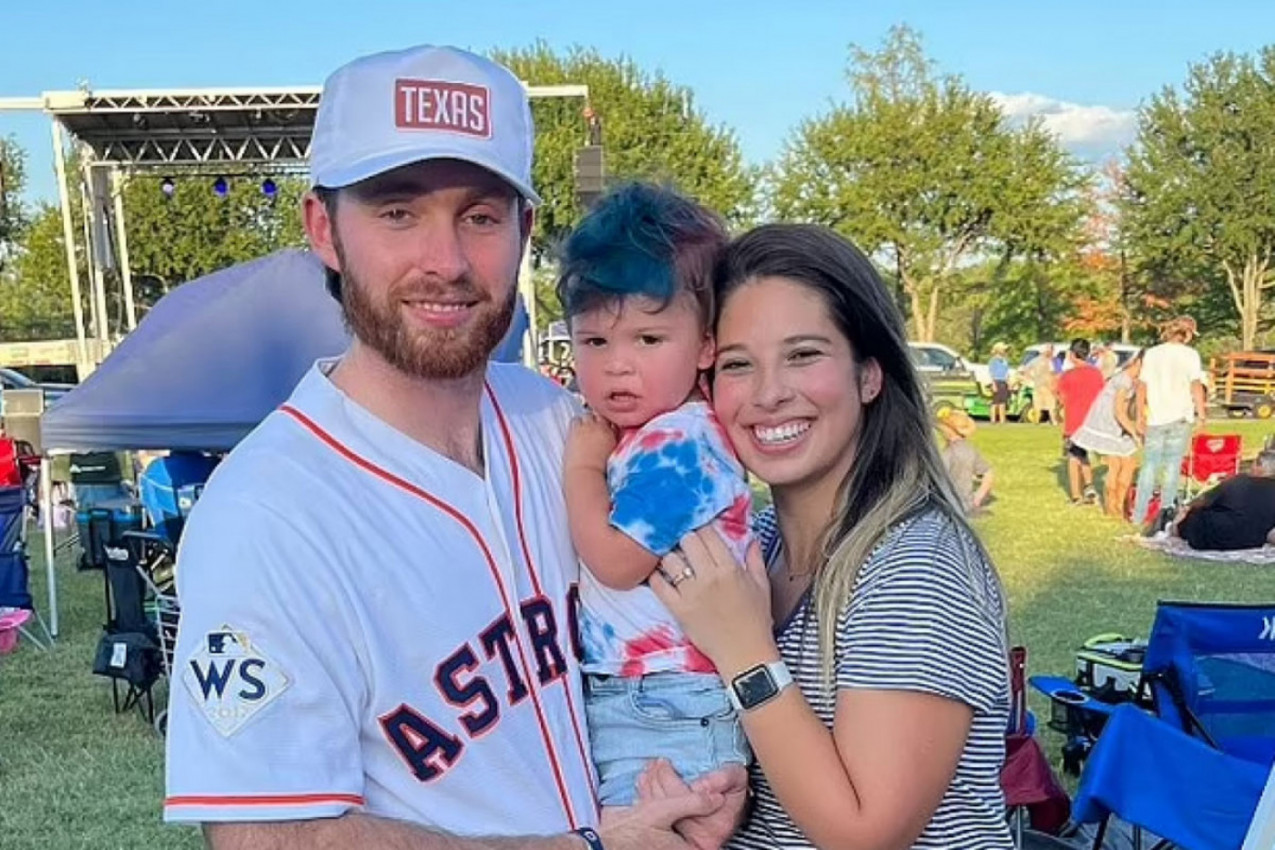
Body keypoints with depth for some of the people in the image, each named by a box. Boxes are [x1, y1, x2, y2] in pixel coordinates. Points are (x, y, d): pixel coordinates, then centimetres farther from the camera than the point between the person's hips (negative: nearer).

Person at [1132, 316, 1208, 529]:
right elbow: (1196, 386, -10)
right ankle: (1166, 507, -1)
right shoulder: (1189, 354, -5)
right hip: (1180, 417, -3)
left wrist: (1140, 415, 10)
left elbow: (1142, 386, 4)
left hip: (1155, 418, 3)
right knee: (1172, 465, 5)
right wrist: (1201, 415, -4)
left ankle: (1139, 515, 10)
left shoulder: (1151, 353, 5)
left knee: (1149, 466, 9)